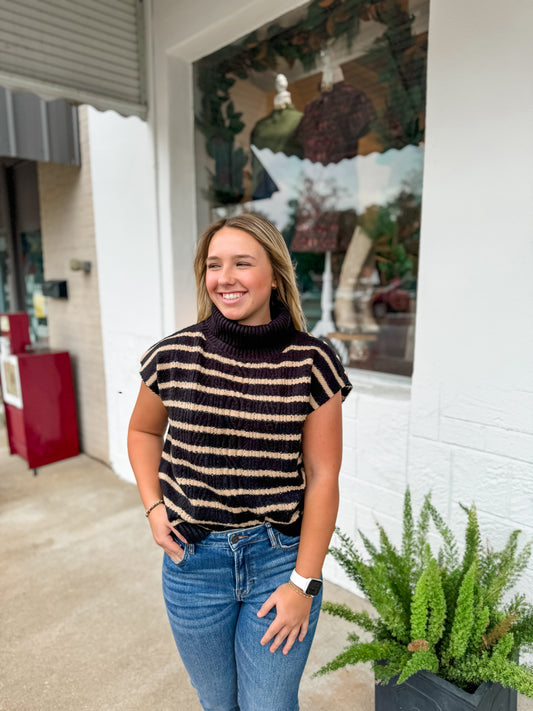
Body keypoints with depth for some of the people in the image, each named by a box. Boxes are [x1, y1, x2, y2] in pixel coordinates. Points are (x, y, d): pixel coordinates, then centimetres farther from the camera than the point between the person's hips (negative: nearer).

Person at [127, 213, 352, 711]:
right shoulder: (173, 356, -8)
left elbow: (322, 477, -8)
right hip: (193, 558, 2)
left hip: (281, 558, -1)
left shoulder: (311, 363, -12)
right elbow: (143, 431, 11)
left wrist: (304, 583, -8)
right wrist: (153, 506, -1)